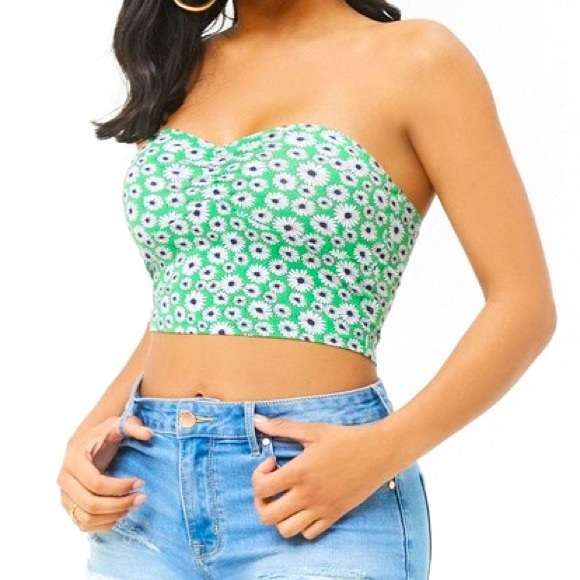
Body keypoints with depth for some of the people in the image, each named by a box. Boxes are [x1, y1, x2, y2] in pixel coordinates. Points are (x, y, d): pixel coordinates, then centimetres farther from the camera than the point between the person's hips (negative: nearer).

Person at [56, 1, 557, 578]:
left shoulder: (412, 58, -4)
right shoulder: (176, 67, 11)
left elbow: (525, 304, -7)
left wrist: (382, 450, -18)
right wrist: (94, 428, 0)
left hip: (321, 503, -4)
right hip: (148, 484, 5)